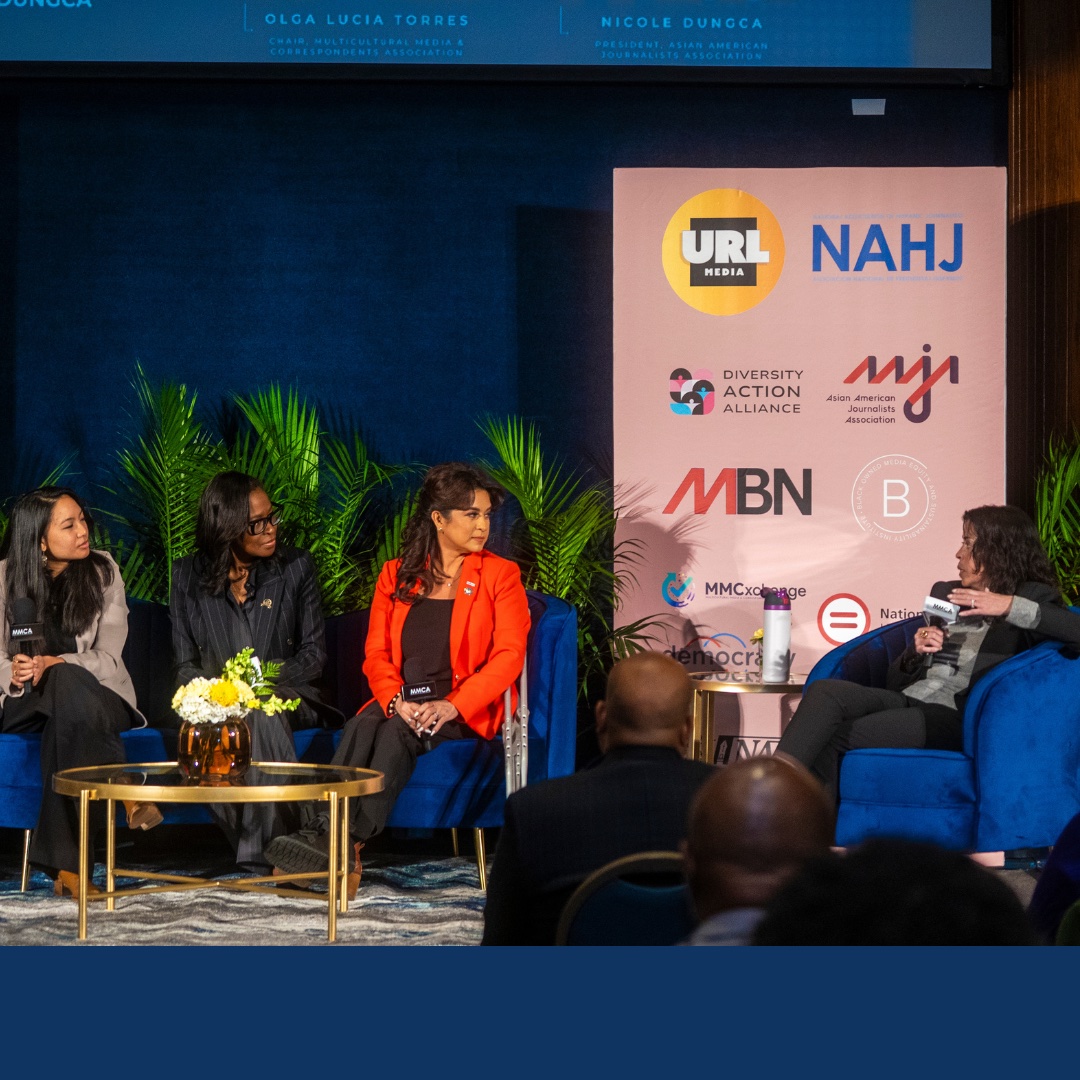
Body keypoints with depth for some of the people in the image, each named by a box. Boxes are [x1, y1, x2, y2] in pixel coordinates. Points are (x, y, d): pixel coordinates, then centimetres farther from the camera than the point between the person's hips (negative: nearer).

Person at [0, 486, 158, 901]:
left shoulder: (102, 571, 0)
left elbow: (107, 660, -8)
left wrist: (49, 666, -25)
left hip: (97, 698, 0)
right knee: (68, 682, -37)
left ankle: (63, 866, -37)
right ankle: (126, 795, -35)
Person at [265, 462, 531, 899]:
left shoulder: (500, 575, 4)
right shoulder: (396, 575, 13)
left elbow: (508, 656, -6)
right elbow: (376, 654, 7)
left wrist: (451, 706, -19)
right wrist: (397, 701, -14)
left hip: (467, 711, -3)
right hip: (401, 704, 3)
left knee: (398, 734, -32)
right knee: (360, 728, -30)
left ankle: (348, 845, -43)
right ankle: (321, 832, -45)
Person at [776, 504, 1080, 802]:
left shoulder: (1032, 598, 8)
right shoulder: (944, 593, 26)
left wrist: (1010, 606, -16)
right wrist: (916, 650, 4)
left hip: (954, 716, -6)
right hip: (904, 699, 6)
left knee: (833, 742, -28)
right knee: (825, 691, -27)